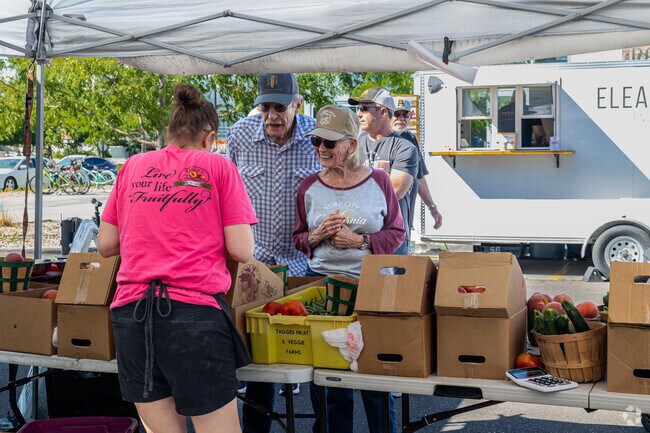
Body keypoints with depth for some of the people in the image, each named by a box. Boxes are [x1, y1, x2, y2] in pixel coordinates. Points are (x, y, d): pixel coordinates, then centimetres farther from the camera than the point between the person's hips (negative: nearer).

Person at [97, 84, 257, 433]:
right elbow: (241, 251, -2)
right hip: (195, 312, -4)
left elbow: (106, 245, 15)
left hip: (131, 312, 4)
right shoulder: (218, 166, 3)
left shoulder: (133, 167, 13)